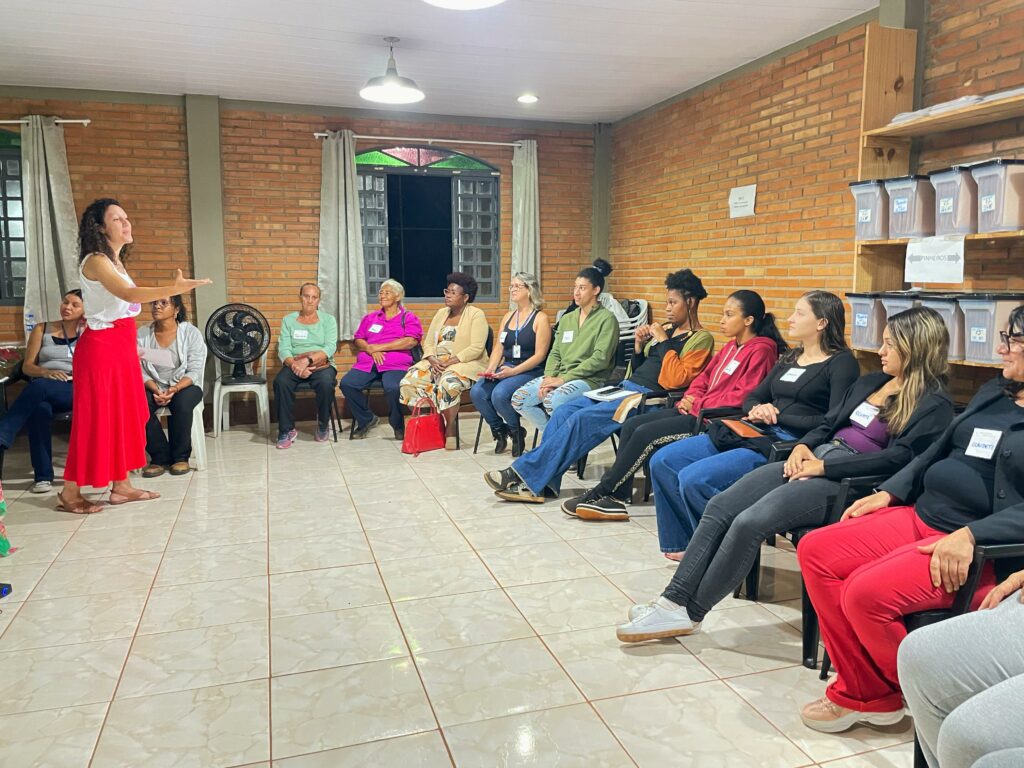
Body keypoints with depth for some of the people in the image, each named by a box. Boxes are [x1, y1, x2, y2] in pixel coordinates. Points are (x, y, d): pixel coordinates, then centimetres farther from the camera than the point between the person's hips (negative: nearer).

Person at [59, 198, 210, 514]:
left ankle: (121, 486, 19)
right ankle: (70, 492, 8)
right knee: (96, 418, -3)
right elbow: (129, 294, -32)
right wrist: (175, 289, -43)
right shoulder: (95, 261, -15)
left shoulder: (115, 261, 13)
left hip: (121, 346, 9)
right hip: (100, 347, -9)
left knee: (125, 415, 11)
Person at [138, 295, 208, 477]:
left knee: (182, 404, -36)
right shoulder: (142, 334, 2)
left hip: (184, 386, -2)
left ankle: (180, 457, -14)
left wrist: (174, 390, -24)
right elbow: (139, 369, -4)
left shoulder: (191, 332, -4)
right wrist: (155, 390, -22)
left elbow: (195, 371, -9)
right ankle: (160, 457, -13)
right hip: (153, 387, 2)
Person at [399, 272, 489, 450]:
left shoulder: (476, 315, -4)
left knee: (448, 383, -38)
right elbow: (428, 343, 12)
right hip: (436, 362, 6)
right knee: (409, 381, -17)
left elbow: (476, 349, -15)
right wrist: (433, 360, -10)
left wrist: (449, 362, -21)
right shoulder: (441, 313, 17)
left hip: (465, 363, -6)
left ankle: (450, 428, -21)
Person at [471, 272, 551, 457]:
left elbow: (539, 355, -11)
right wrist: (490, 369, -5)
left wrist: (513, 371, -20)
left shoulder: (540, 318, -4)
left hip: (530, 372, -6)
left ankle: (517, 432, -2)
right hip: (506, 368, 6)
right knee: (477, 392, -19)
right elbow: (499, 349, 14)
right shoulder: (508, 317, 18)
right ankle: (499, 430, 5)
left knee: (499, 394, -31)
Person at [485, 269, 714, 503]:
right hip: (626, 389, 8)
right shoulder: (666, 329, 20)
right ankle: (539, 485, -15)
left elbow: (676, 380, -17)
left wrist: (663, 343, -13)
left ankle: (526, 473, -18)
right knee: (563, 411, -10)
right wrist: (639, 346, 6)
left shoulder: (701, 339, -2)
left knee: (583, 419, -24)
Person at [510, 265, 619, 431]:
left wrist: (563, 379, -16)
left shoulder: (606, 319, -3)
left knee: (553, 400, -35)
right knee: (519, 398, -13)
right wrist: (549, 377, -5)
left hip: (590, 379, -7)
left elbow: (600, 358, -13)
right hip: (560, 376, 7)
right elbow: (555, 353, 17)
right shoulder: (566, 319, 19)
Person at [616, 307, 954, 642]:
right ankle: (674, 599, -12)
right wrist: (803, 446, 2)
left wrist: (824, 466, -16)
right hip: (815, 460, 8)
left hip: (847, 480, -8)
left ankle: (689, 613, -12)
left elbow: (898, 457, -13)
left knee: (749, 522, -26)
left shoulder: (935, 404, -1)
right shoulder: (869, 382, 22)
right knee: (720, 506, -13)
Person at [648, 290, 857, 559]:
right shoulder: (790, 359, 22)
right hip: (754, 434, 9)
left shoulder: (841, 363, -1)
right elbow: (751, 399, 23)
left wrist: (778, 415, -10)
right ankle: (683, 544, 6)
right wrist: (757, 410, -1)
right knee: (663, 461, -3)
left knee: (694, 478, -27)